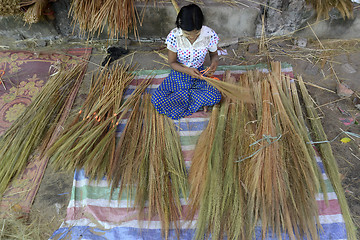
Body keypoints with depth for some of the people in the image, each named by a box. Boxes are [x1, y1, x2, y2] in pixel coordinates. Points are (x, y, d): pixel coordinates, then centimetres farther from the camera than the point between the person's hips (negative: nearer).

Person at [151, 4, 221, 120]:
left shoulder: (209, 34, -18)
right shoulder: (174, 36, -21)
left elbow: (214, 54, 2)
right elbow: (172, 63, -9)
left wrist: (214, 62, -23)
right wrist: (187, 70, -28)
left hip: (199, 75, 1)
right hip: (179, 74, -1)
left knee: (215, 96, -27)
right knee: (156, 100, -20)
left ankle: (182, 94, -7)